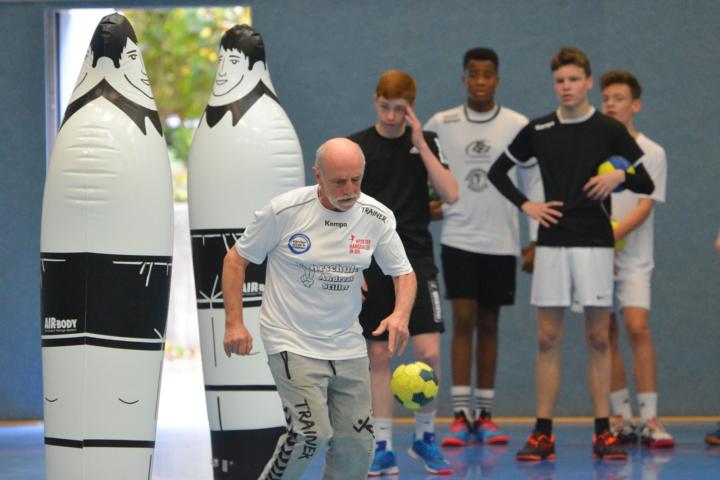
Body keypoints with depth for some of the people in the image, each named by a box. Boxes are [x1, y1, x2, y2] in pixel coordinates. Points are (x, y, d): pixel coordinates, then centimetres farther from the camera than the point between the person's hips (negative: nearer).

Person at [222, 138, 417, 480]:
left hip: (347, 346, 5)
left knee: (357, 445, 3)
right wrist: (234, 323, -8)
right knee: (312, 434, -19)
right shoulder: (284, 210, -13)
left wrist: (401, 314, -13)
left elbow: (403, 272, 8)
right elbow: (236, 259, -2)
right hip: (292, 344, -5)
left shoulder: (378, 217, -3)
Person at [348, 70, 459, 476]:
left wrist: (420, 145, -9)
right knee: (379, 356, 2)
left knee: (429, 351, -9)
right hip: (372, 265, 0)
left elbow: (451, 195, -6)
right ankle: (384, 449, 9)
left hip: (416, 260, 0)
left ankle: (425, 438, 10)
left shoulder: (427, 143, 5)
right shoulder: (356, 148, 1)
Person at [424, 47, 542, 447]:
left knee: (489, 324, 6)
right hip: (458, 238, -1)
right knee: (463, 320, -8)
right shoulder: (440, 125, 1)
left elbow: (534, 182, 3)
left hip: (501, 241, 1)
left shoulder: (519, 126, 0)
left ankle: (484, 415, 12)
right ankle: (461, 416, -7)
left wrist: (536, 238, 0)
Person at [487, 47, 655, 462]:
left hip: (595, 243, -1)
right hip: (552, 242, 2)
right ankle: (543, 434, 5)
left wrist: (621, 175, -17)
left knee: (599, 339, 1)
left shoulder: (610, 130, 0)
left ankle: (603, 432, 6)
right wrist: (525, 205, 3)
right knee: (548, 339, 2)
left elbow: (647, 184, 3)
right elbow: (498, 171, 17)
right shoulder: (538, 131, 6)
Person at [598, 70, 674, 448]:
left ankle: (650, 420, -13)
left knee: (638, 328, -15)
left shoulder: (652, 153, 0)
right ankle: (621, 418, 9)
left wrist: (612, 234, -22)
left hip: (632, 257, -3)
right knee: (604, 334, 2)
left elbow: (644, 207, -8)